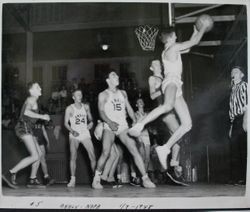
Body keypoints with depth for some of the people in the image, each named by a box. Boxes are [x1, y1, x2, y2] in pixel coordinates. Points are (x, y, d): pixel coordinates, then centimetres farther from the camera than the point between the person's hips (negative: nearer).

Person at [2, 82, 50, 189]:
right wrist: (42, 116, -20)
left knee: (39, 154, 9)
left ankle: (32, 180, 11)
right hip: (24, 128, -10)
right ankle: (10, 174, -16)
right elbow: (26, 112, -26)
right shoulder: (32, 99, -7)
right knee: (35, 156, -16)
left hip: (27, 129, 10)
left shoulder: (32, 100, 23)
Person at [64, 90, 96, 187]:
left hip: (85, 133, 2)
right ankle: (72, 179, -5)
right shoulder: (69, 108, 3)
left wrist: (91, 123, 0)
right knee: (73, 157, -10)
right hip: (74, 135, -2)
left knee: (92, 156, -9)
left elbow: (90, 119, 22)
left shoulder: (86, 107, 11)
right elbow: (66, 123, 2)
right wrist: (72, 131, -13)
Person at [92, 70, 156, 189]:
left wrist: (134, 120, -1)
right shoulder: (103, 95, 6)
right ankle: (96, 179, 4)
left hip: (123, 127, 4)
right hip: (109, 127, -3)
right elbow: (101, 112, -4)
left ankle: (145, 179, -7)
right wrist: (110, 122, -22)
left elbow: (129, 108, 17)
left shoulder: (123, 93, 19)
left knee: (134, 150, -9)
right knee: (105, 154, -14)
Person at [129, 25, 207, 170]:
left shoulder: (168, 51, 30)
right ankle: (139, 125, -46)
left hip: (176, 86, 10)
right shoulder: (173, 47, 5)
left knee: (187, 124, 0)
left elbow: (188, 48, 47)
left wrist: (195, 33, 47)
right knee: (168, 105, -44)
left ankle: (165, 148, -1)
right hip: (171, 81, -10)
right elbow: (194, 42, 7)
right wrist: (203, 28, 22)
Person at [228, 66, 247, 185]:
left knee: (244, 150, -10)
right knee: (234, 151, 5)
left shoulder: (244, 86, 4)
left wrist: (245, 119, -23)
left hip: (242, 119, -8)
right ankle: (236, 178, 9)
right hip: (235, 122, 8)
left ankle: (244, 179, -10)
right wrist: (231, 126, 14)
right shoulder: (233, 90, 25)